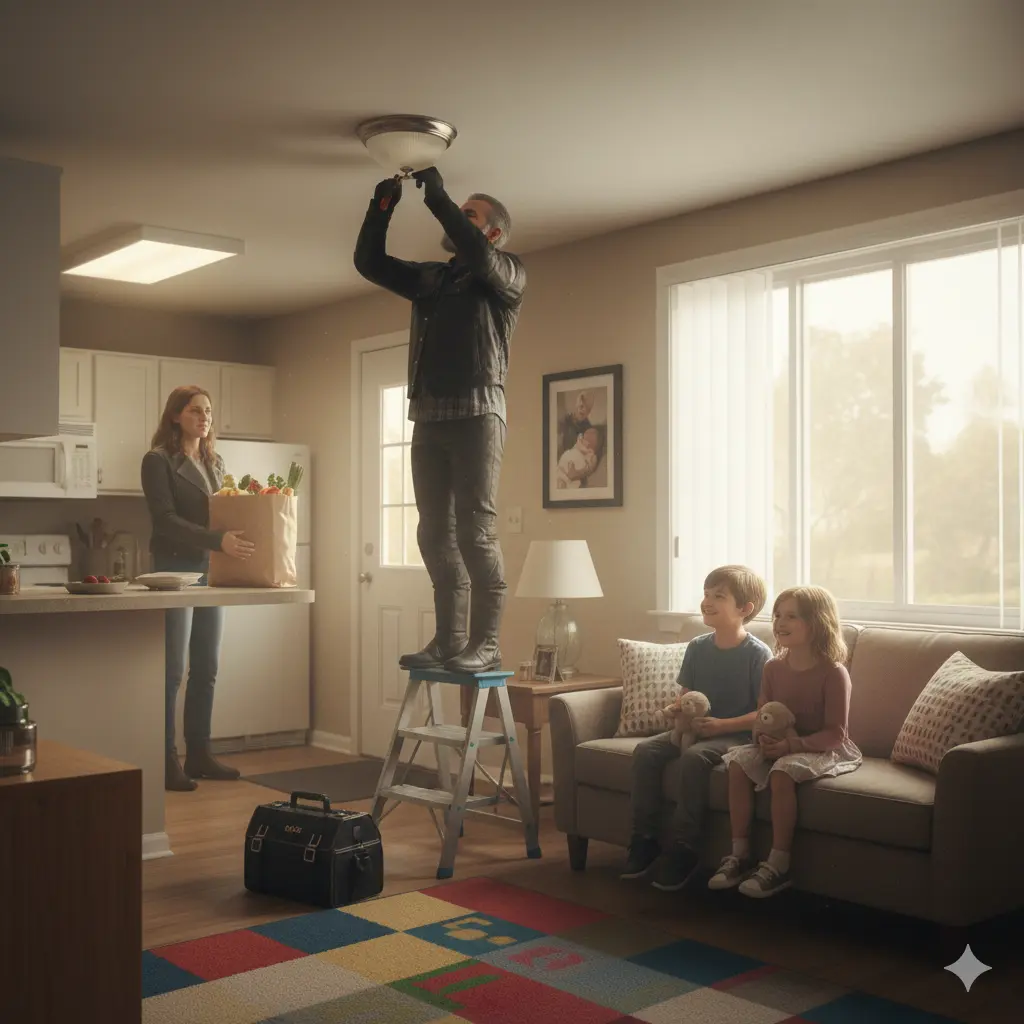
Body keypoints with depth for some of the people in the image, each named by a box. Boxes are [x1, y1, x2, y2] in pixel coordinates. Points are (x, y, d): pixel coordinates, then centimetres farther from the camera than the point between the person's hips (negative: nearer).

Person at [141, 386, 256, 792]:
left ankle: (199, 755, 18)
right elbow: (166, 520, -17)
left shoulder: (215, 462, 15)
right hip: (175, 572, -7)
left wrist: (236, 537, -4)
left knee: (206, 671, 9)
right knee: (172, 672, -4)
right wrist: (218, 540, -28)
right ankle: (166, 761, 2)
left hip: (212, 573, 7)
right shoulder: (158, 460, -6)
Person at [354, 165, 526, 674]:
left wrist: (437, 197, -12)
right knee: (436, 534, 4)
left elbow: (479, 257, -16)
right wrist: (382, 206, 9)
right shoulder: (429, 277, 23)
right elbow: (369, 262, 21)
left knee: (476, 531, -10)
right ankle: (448, 641, 9)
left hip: (477, 412, -6)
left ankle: (486, 645, -7)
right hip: (428, 416, 7)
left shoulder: (507, 274, 5)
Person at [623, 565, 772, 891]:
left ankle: (682, 850, -23)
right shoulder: (697, 647, 6)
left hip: (737, 734, -6)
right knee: (645, 750, -16)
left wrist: (721, 725, -21)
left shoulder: (757, 654, -11)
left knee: (694, 756, -34)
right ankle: (644, 839, -9)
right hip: (695, 728, 6)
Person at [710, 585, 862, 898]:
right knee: (738, 761, -18)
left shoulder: (833, 673, -15)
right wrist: (764, 736, -13)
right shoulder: (773, 667, 2)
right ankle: (740, 854, -13)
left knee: (782, 772, -33)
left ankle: (778, 865, -23)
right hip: (779, 745, 6)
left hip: (824, 749, -6)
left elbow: (834, 733, -16)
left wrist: (790, 745, -27)